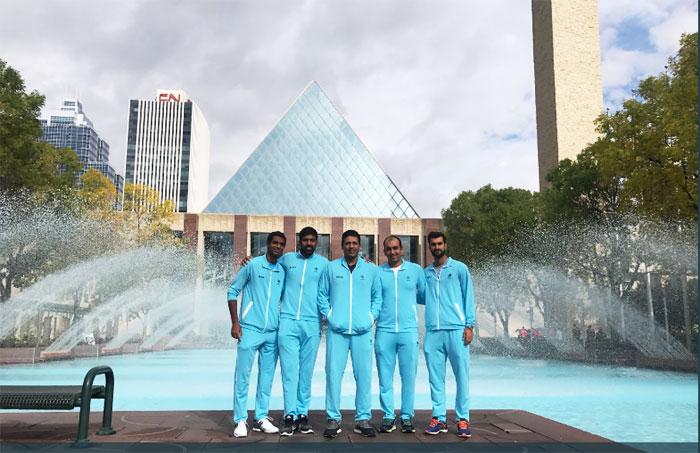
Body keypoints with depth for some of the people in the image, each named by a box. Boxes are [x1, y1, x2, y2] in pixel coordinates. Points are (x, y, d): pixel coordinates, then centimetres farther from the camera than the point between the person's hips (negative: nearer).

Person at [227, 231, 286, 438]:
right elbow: (233, 291, 0)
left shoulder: (283, 272, 9)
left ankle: (261, 418, 19)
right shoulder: (252, 265, -3)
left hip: (273, 333, 4)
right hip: (250, 329, -4)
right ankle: (240, 420, 8)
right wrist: (235, 322, -6)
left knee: (267, 377, 9)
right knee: (242, 375, -1)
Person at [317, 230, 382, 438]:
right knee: (333, 373, -1)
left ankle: (363, 419, 13)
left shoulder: (372, 270, 11)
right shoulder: (331, 267, 8)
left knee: (364, 374, 3)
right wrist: (329, 315, -1)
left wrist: (372, 316, 2)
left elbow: (378, 296, 15)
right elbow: (321, 294, 10)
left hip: (362, 330, 1)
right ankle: (333, 419, 9)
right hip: (337, 330, -1)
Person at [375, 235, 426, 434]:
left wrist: (410, 295, 3)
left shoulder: (415, 270, 8)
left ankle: (407, 416, 15)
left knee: (409, 376, 4)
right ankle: (388, 416, 15)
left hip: (409, 330, 0)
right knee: (385, 377, 4)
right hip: (384, 331, 0)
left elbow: (425, 296, 13)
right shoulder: (377, 272, 8)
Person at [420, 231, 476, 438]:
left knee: (462, 375, -1)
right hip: (433, 331, 3)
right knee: (435, 377, 4)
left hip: (456, 329, -3)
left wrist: (470, 325, -4)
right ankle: (439, 418, 11)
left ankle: (463, 419, 6)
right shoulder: (426, 273, 16)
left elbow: (468, 297, 3)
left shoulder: (459, 268, 6)